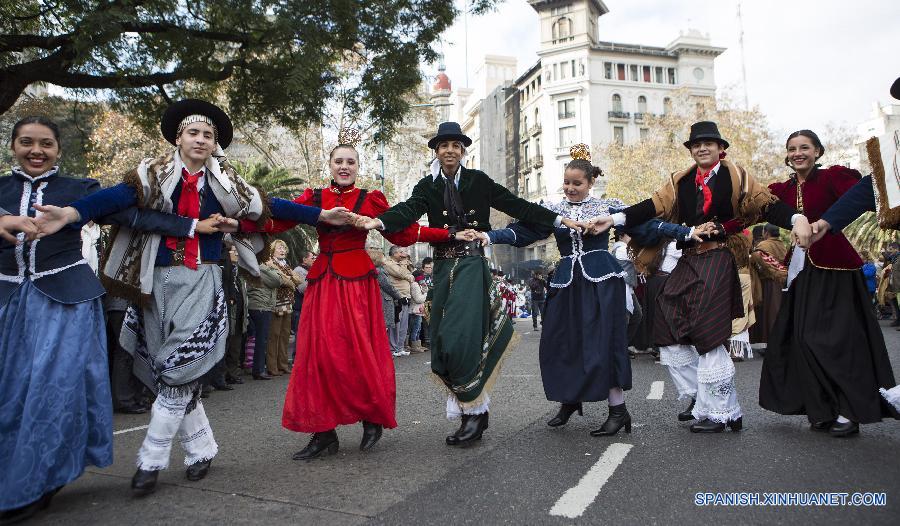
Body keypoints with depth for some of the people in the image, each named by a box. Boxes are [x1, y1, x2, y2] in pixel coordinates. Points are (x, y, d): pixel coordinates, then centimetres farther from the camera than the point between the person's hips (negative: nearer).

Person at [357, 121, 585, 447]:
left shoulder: (478, 181, 4)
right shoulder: (428, 186, 7)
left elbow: (517, 206, 5)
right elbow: (409, 210, -12)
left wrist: (560, 220, 0)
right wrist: (378, 221, -33)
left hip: (472, 265, -3)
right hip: (444, 267, 3)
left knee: (463, 337, -15)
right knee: (444, 342, 3)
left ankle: (475, 411, -2)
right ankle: (471, 413, 15)